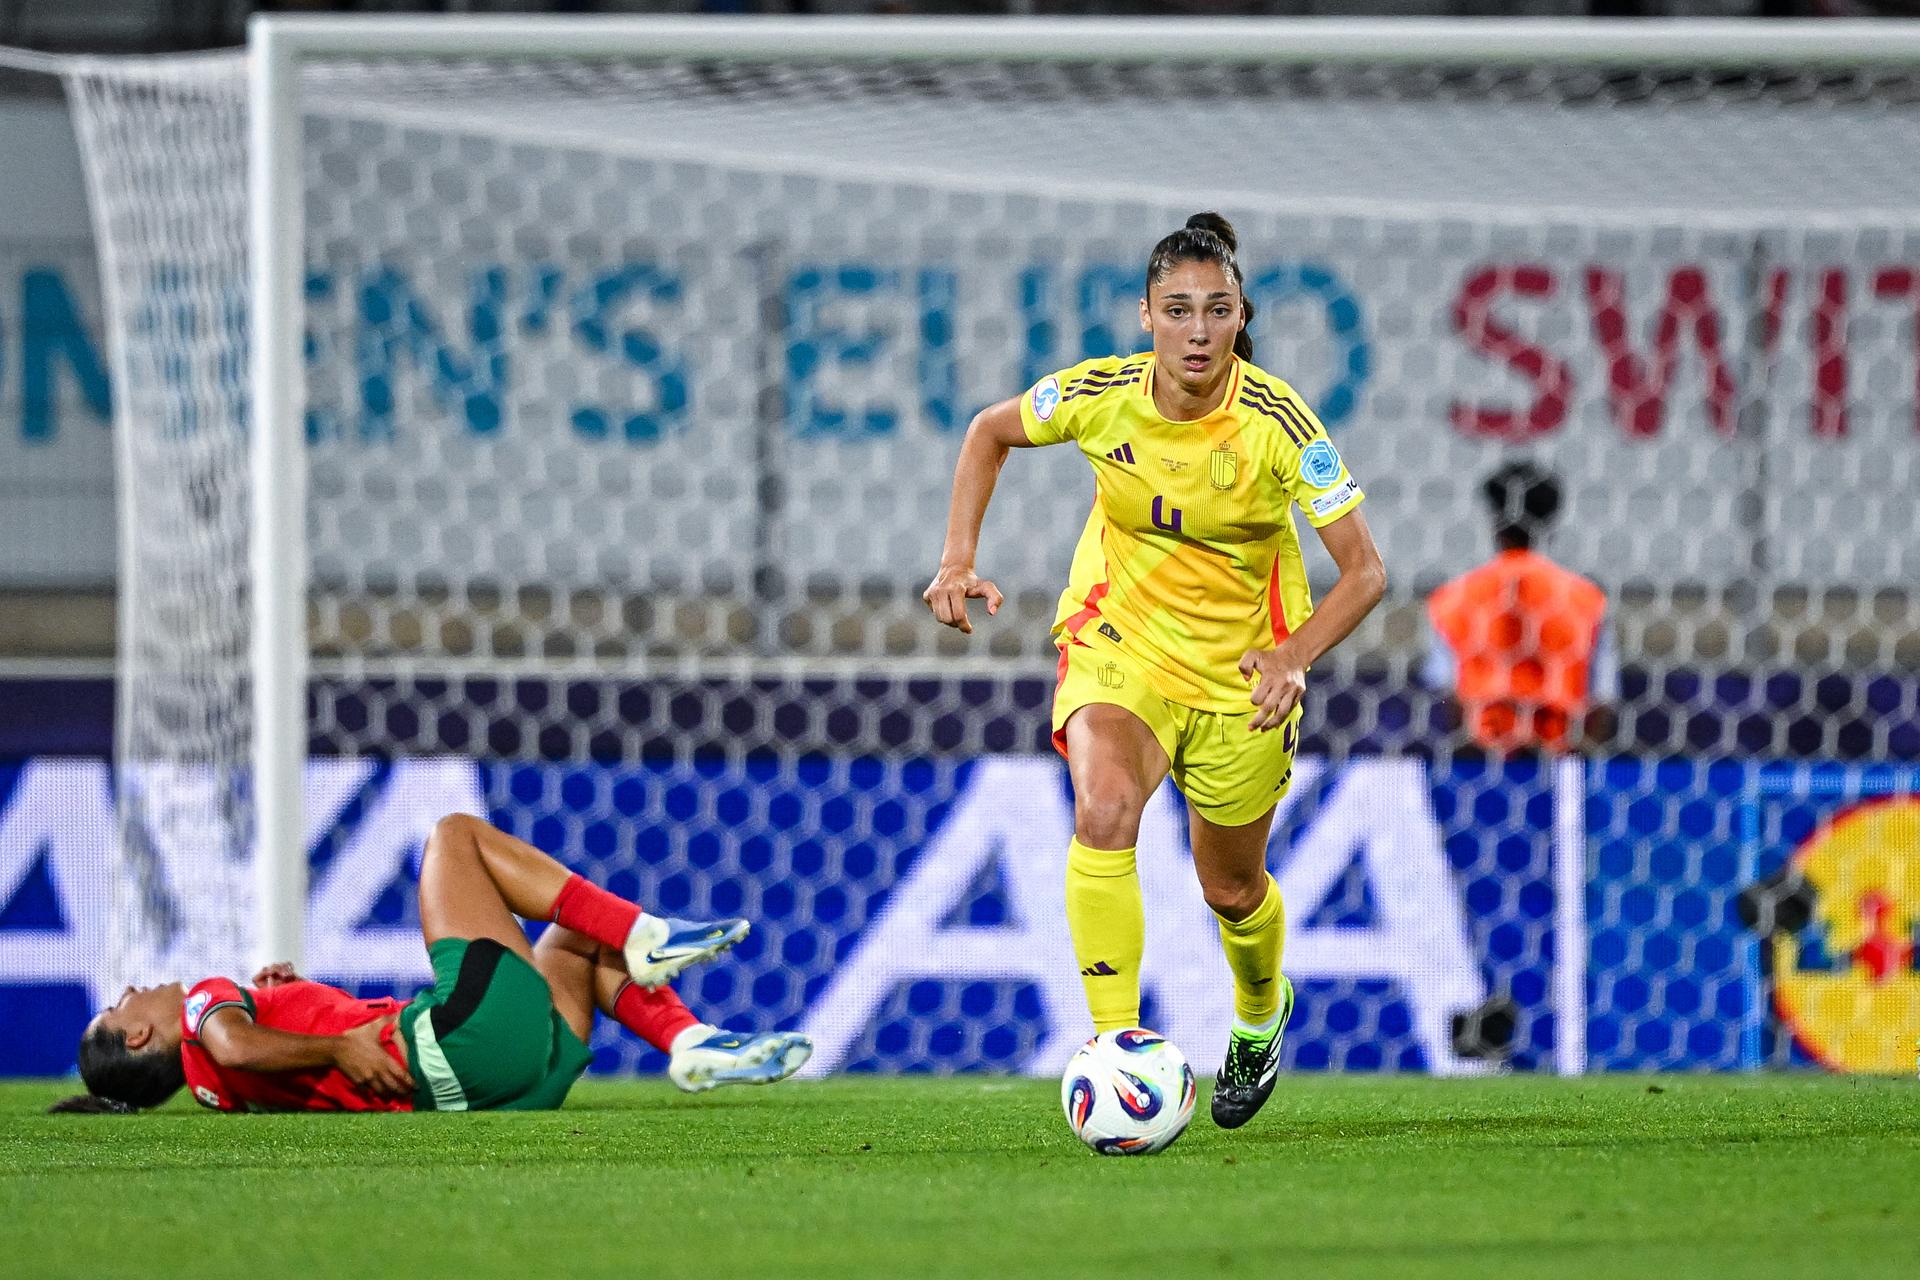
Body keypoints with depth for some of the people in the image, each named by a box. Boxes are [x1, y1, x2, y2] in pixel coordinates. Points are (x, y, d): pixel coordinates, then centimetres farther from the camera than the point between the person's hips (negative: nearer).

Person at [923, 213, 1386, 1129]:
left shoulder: (1277, 423, -22)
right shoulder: (1099, 397, -17)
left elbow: (1365, 571, -18)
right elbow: (990, 431, 5)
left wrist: (1293, 656, -34)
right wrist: (959, 559, -6)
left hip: (1240, 669, 0)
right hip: (1119, 640, 0)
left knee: (1231, 889, 15)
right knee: (1104, 813, -31)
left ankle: (1261, 1012, 50)